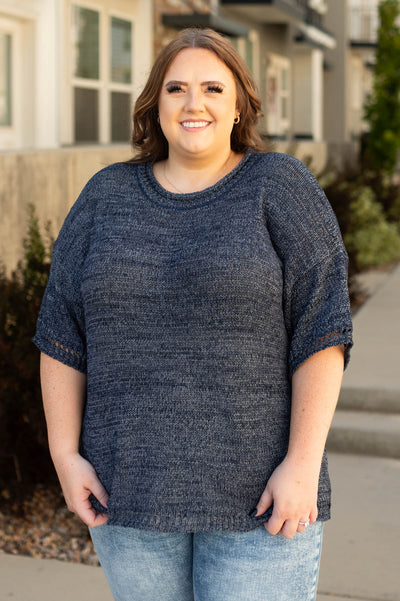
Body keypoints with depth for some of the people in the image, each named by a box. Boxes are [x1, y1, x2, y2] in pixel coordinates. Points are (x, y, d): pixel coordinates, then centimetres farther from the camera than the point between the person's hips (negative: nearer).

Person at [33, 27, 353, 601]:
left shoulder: (281, 187, -5)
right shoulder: (107, 197, 4)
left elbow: (321, 328, -10)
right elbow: (63, 332, 4)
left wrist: (303, 463, -16)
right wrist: (65, 454, -3)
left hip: (256, 491, -3)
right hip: (132, 485, 3)